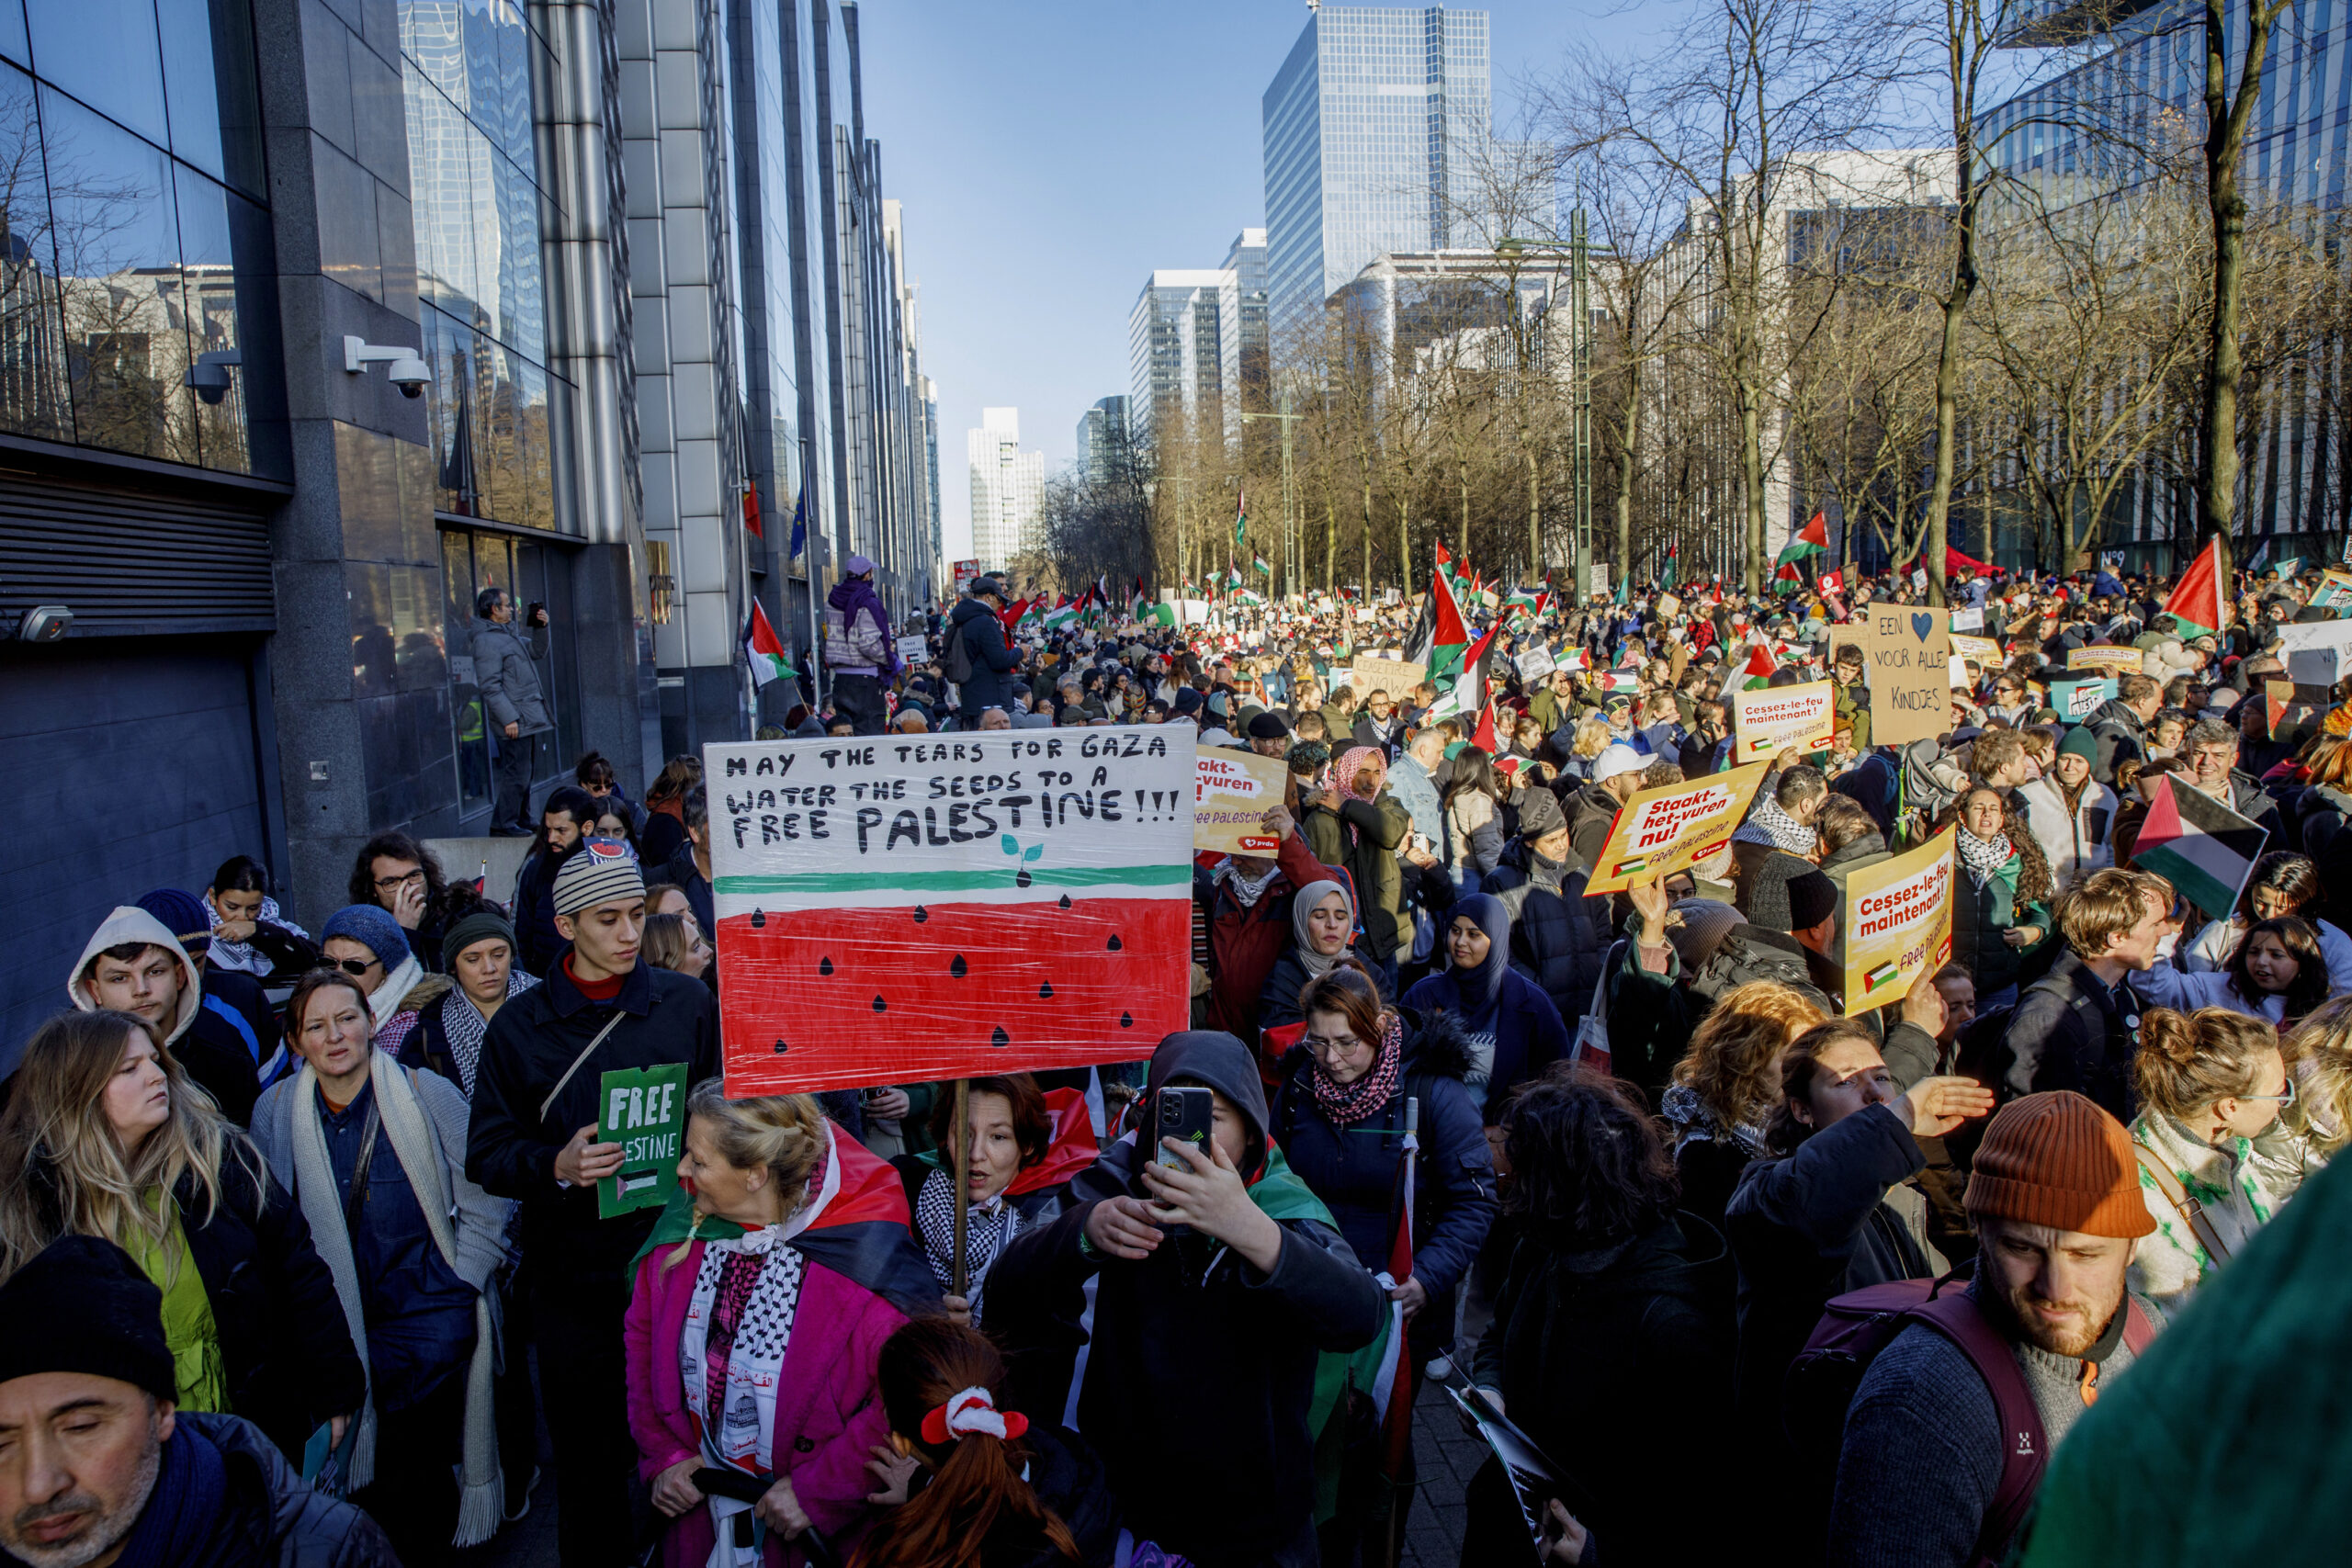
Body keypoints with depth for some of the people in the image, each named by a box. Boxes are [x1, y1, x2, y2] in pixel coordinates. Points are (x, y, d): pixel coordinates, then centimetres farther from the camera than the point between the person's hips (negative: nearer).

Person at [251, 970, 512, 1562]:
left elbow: (486, 1204, 1)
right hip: (331, 1318, 2)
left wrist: (452, 1291, -5)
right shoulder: (273, 1111, 4)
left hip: (427, 1308, -2)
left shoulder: (429, 1094, -3)